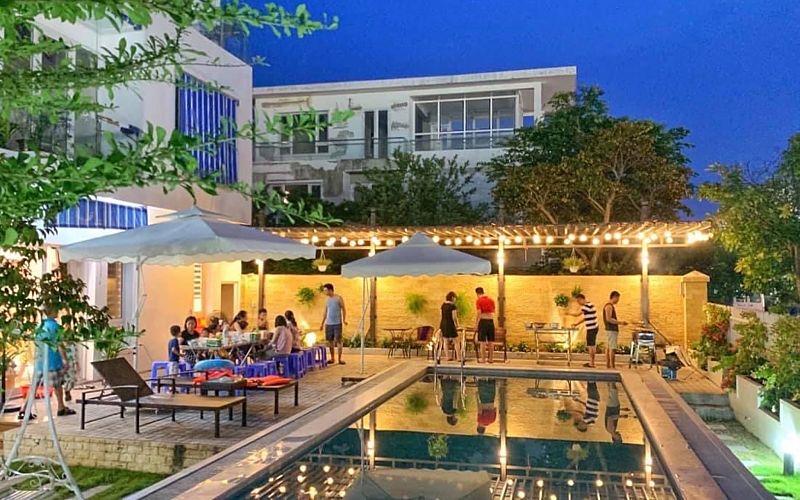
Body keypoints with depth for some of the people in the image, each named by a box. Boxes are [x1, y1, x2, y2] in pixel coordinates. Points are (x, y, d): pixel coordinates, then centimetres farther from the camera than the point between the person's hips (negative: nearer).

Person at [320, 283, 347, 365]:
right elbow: (325, 312, 17)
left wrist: (344, 319, -14)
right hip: (328, 324, 5)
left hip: (337, 323, -5)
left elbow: (343, 309, -3)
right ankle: (332, 358, 17)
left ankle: (340, 358, -2)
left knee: (338, 340, -5)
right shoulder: (327, 300, 12)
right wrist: (322, 323, 14)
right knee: (330, 341, 7)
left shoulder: (339, 298, -3)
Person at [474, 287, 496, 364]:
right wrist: (490, 319, 14)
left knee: (482, 341, -1)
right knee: (491, 341, 9)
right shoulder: (491, 300, 10)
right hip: (491, 321, 5)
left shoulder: (479, 301, -6)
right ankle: (491, 358, 14)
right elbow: (493, 312, 8)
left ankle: (482, 358, 0)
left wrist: (476, 325, -8)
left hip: (483, 321, -5)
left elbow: (479, 314, -12)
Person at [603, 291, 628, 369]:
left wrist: (619, 322, 19)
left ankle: (608, 365, 11)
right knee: (612, 348, -11)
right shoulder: (609, 306, -13)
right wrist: (620, 322, -18)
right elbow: (608, 319, -21)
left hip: (610, 329, 10)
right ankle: (612, 366, -12)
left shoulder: (610, 306, 19)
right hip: (612, 330, -10)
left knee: (608, 348, 9)